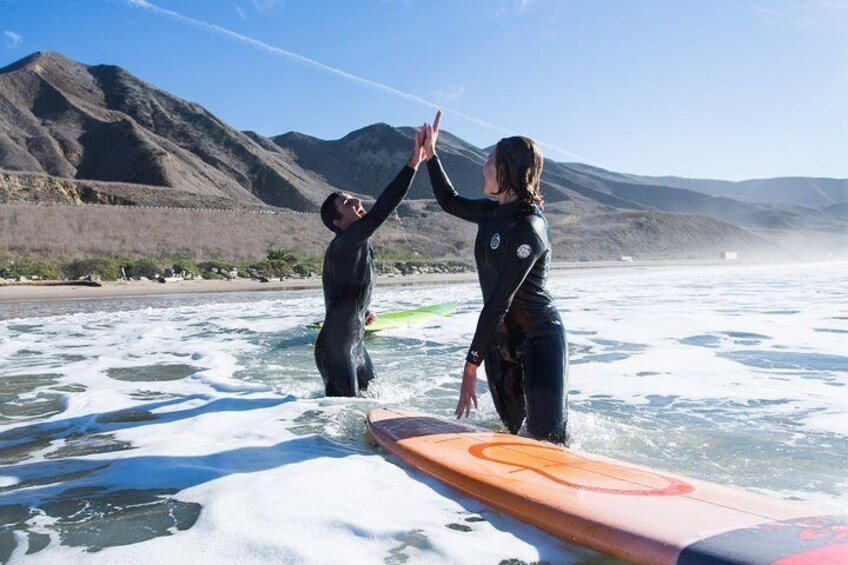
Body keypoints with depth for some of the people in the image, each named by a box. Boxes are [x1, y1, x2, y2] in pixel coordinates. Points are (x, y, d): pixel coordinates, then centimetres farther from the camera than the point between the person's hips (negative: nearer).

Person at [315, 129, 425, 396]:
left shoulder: (358, 244, 10)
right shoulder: (345, 244, -22)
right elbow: (381, 211, -35)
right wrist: (413, 163, -37)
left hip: (355, 344, 10)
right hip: (336, 350, -10)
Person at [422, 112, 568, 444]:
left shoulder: (528, 230, -23)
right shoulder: (493, 213, 4)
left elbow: (500, 302, -26)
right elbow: (450, 202, 24)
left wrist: (472, 363, -25)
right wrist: (430, 155, 22)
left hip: (539, 341, -8)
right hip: (499, 339, 8)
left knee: (548, 441, -4)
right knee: (513, 431, 19)